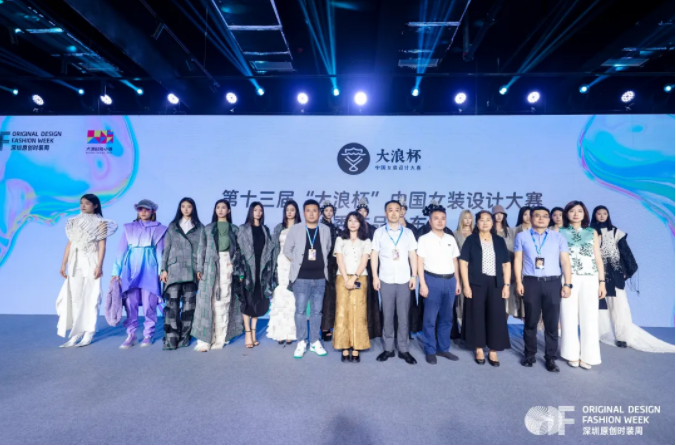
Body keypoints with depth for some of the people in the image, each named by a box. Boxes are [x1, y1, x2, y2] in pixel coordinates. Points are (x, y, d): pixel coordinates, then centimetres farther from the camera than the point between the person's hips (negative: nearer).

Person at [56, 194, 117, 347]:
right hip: (75, 263, 5)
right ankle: (76, 334, 9)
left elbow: (102, 245, -6)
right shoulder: (75, 221, 13)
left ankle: (88, 334, 6)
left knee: (90, 297, -1)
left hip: (91, 262, -5)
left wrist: (99, 265, -14)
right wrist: (64, 263, 9)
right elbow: (70, 244, 13)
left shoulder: (99, 223, 0)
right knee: (75, 297, 3)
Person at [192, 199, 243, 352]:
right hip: (211, 266, 0)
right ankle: (204, 339, -4)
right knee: (207, 302, -6)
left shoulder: (234, 229, 12)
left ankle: (220, 339, 8)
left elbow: (238, 250, 9)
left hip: (227, 266, 0)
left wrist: (237, 269, 2)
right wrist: (200, 268, -2)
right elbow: (202, 249, 7)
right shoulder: (208, 228, 13)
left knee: (223, 302, 0)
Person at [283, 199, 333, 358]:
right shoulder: (295, 229, -3)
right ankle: (301, 342, 15)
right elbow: (287, 250, 6)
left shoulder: (326, 230, 4)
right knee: (300, 311, 2)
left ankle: (315, 342, 21)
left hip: (320, 278, 2)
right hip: (301, 278, -2)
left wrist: (321, 262, 9)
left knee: (317, 311, 9)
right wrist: (298, 262, 2)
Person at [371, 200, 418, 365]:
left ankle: (403, 349, 17)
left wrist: (414, 276, -1)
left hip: (404, 280, 1)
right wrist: (375, 276, -4)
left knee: (403, 316, 6)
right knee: (387, 316, 6)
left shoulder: (408, 232, 7)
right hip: (386, 280, -1)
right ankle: (388, 348, 17)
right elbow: (374, 255, 2)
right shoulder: (379, 232, 4)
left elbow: (413, 255, 7)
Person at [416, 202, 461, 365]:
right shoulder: (424, 239, -2)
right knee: (430, 318, 2)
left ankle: (443, 348, 25)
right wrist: (423, 284, -10)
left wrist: (457, 281, 10)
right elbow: (420, 262, -5)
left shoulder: (451, 239, 11)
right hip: (432, 280, -4)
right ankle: (430, 351, 14)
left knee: (447, 317, 12)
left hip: (450, 281, 5)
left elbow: (455, 261, 16)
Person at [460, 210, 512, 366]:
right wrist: (466, 285, -10)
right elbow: (463, 263, -3)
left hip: (496, 283, 2)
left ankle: (493, 351, 15)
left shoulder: (499, 241, 10)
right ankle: (479, 349, 17)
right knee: (477, 315, 4)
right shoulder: (471, 240, 2)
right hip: (476, 283, -2)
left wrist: (506, 285, 1)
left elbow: (506, 264, 9)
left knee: (496, 316, 3)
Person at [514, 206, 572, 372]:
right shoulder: (522, 236, 7)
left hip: (553, 283, 1)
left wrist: (567, 284, -2)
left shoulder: (558, 237, 9)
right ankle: (529, 354, 22)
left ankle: (550, 358, 17)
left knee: (552, 323, 5)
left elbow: (565, 261, 6)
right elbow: (518, 260, 4)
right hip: (531, 283, -1)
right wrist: (519, 282, -3)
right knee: (531, 321, 9)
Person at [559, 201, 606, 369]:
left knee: (589, 318, 2)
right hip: (568, 279, -2)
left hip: (590, 280, 2)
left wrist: (602, 281, 5)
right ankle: (572, 354, 14)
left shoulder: (592, 232, 11)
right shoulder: (560, 233, 5)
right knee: (569, 317, 2)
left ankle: (587, 355, 14)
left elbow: (598, 258, 10)